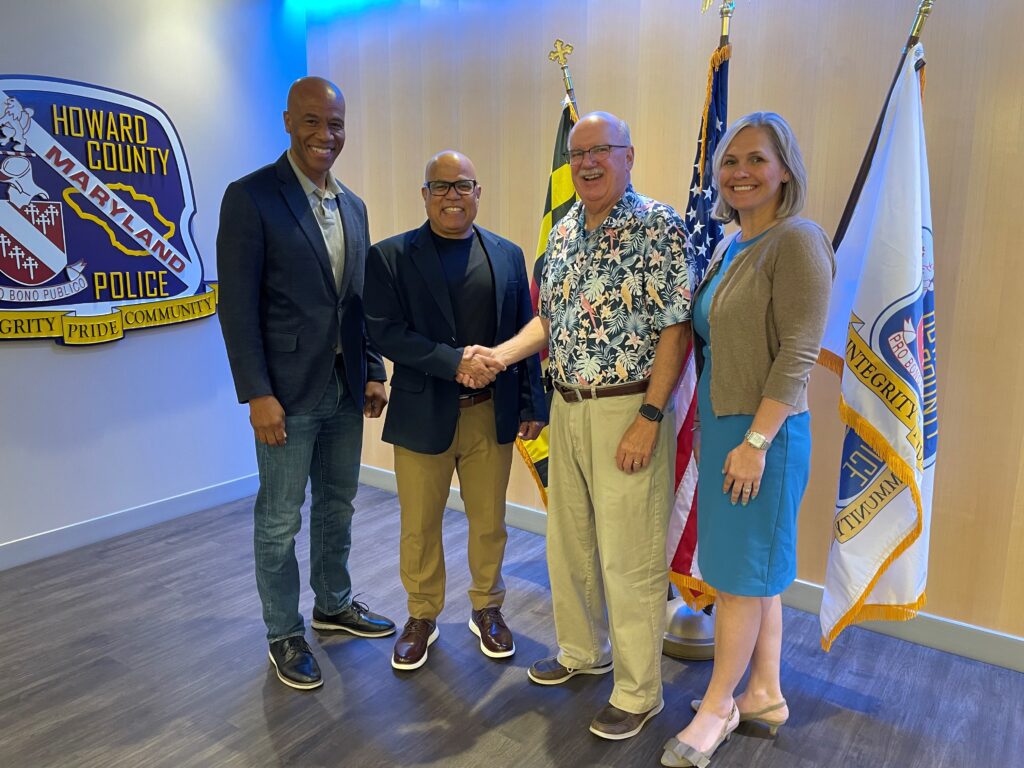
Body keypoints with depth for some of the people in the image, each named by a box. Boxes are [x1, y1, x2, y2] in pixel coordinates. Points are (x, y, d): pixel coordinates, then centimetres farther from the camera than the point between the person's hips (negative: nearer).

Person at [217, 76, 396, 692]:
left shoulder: (352, 206, 11)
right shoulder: (251, 197, -9)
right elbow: (238, 306, -13)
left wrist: (374, 373, 9)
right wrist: (258, 393, -17)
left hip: (346, 389, 6)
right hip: (288, 392, -6)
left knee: (337, 507, 19)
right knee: (280, 521, 7)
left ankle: (334, 604, 39)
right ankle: (285, 634, 26)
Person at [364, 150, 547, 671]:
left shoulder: (507, 255, 7)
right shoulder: (390, 256, -3)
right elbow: (385, 333, -12)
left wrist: (532, 404, 2)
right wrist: (455, 362, -21)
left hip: (492, 414, 2)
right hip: (423, 415, -2)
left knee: (489, 522, 15)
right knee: (419, 528, 12)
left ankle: (487, 609, 37)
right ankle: (421, 618, 33)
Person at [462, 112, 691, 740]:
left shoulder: (657, 225, -10)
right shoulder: (564, 231, 11)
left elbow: (676, 329, -15)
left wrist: (649, 419, -19)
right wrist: (498, 355, 1)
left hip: (628, 412, -7)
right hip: (567, 408, 7)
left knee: (629, 557, 1)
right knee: (569, 542, 18)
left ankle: (638, 692, 20)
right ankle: (583, 651, 40)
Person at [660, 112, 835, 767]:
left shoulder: (798, 241, -13)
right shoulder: (727, 248, 12)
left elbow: (797, 355, -18)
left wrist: (756, 441, -20)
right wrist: (720, 431, 8)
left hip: (762, 430, -8)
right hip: (720, 423, 8)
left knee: (741, 572, 5)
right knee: (759, 570, 17)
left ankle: (718, 706, 22)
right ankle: (766, 694, 33)